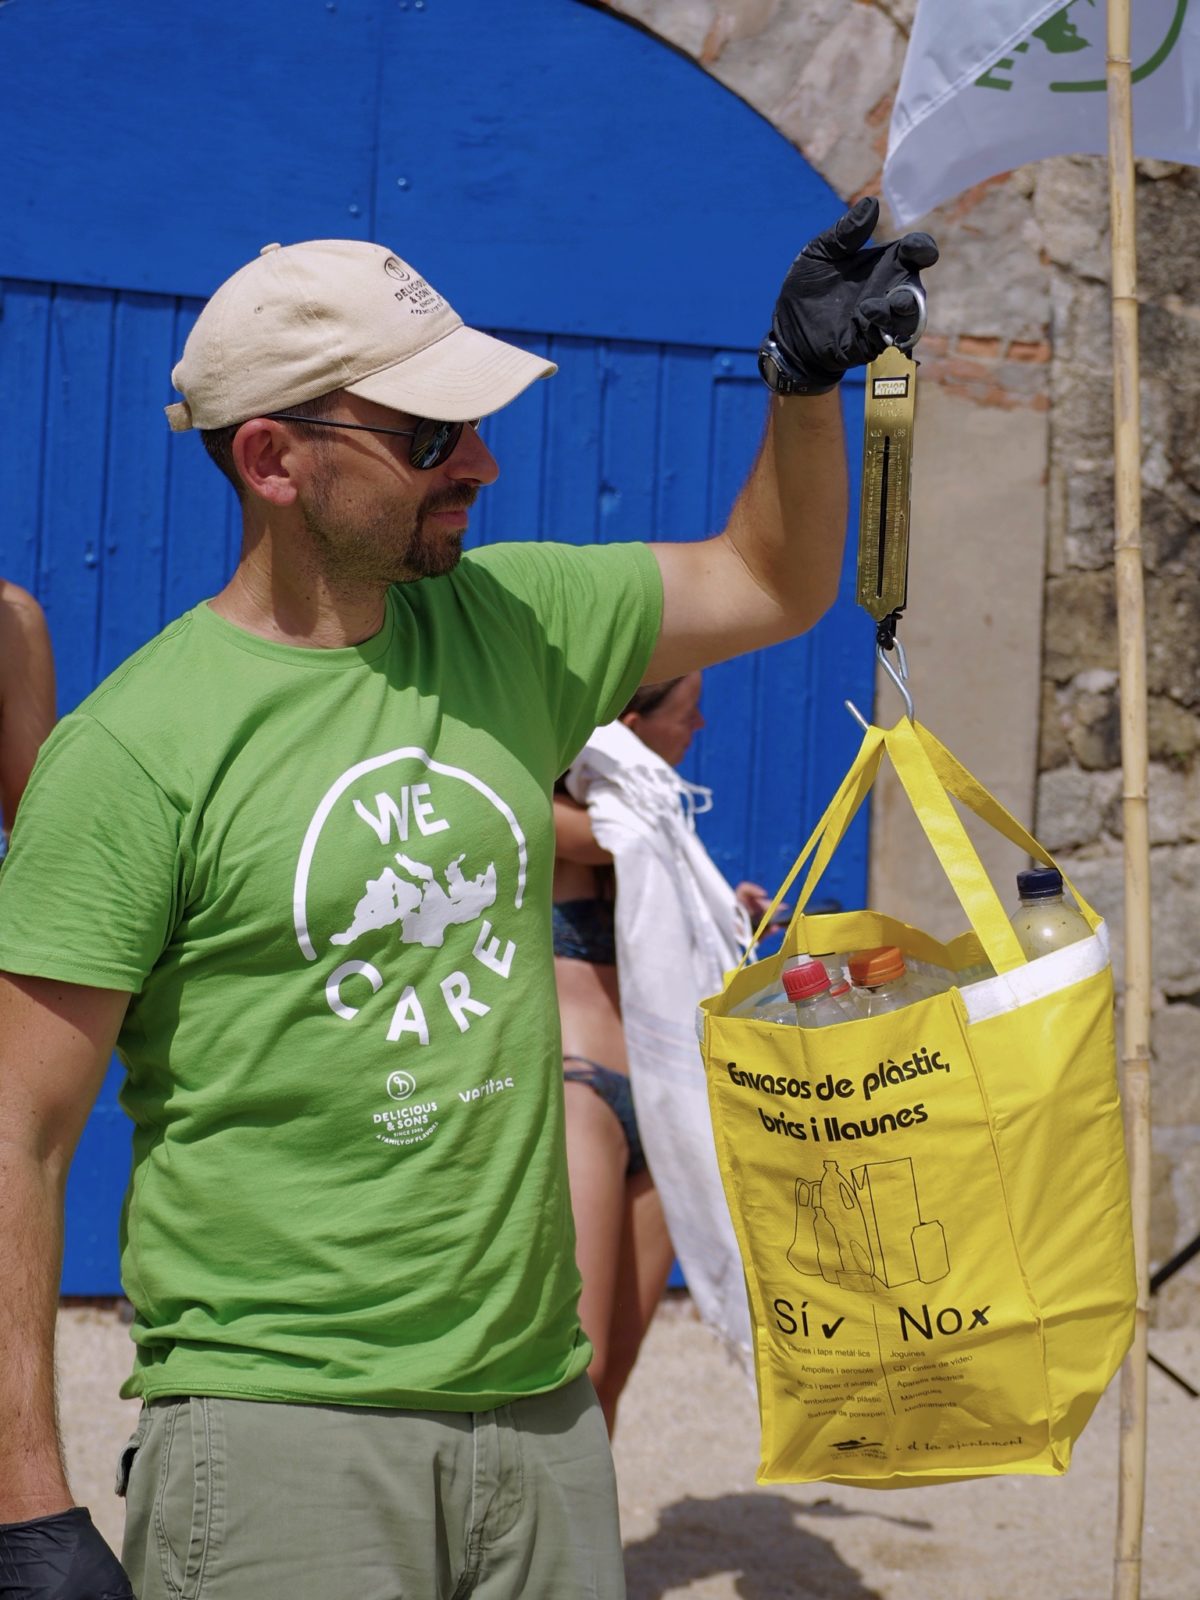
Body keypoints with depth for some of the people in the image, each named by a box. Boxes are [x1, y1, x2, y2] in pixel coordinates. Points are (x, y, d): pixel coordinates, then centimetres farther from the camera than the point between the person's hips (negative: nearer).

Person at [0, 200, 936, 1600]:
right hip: (279, 1428, -5)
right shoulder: (134, 747, -12)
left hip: (541, 1407, 6)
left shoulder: (513, 622, 6)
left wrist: (805, 378, 5)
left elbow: (771, 583, 23)